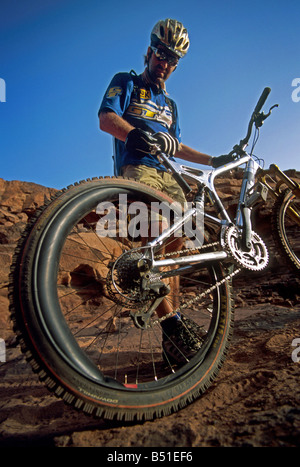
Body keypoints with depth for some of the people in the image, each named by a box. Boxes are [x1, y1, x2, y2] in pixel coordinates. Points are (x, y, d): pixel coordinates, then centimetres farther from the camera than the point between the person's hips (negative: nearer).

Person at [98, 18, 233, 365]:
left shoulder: (169, 104, 34)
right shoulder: (126, 83, 16)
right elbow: (106, 119, -4)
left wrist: (213, 160, 29)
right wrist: (136, 136, -25)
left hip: (167, 175, 6)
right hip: (136, 169, -6)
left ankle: (173, 324, -5)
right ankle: (171, 324, -26)